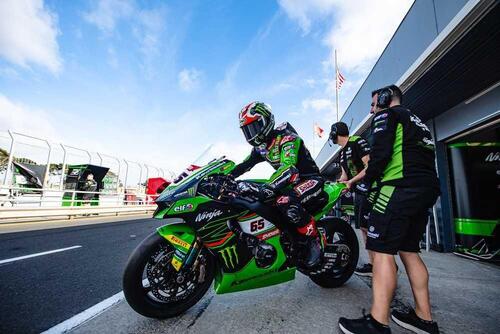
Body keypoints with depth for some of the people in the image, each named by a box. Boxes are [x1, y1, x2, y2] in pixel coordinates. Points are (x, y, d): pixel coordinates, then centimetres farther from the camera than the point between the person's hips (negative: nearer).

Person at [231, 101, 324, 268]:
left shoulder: (285, 136, -20)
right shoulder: (260, 147, 7)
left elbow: (289, 168, -36)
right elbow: (244, 165, 6)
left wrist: (266, 189, -49)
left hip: (311, 179, -8)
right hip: (291, 183, 9)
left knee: (286, 202, -37)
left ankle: (314, 242, -15)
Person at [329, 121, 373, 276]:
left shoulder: (358, 142, -9)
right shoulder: (342, 153, 18)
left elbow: (370, 166, -17)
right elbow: (344, 175, 18)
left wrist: (351, 181, -19)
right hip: (358, 192, 9)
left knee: (366, 226, -11)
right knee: (363, 227, 9)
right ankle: (372, 264, 18)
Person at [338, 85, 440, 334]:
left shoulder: (386, 115, 3)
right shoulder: (416, 121, 30)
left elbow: (380, 153, -13)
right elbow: (424, 158, 26)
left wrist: (365, 183, -4)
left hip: (399, 189, -10)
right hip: (427, 189, 10)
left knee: (381, 251, -11)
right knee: (409, 251, 13)